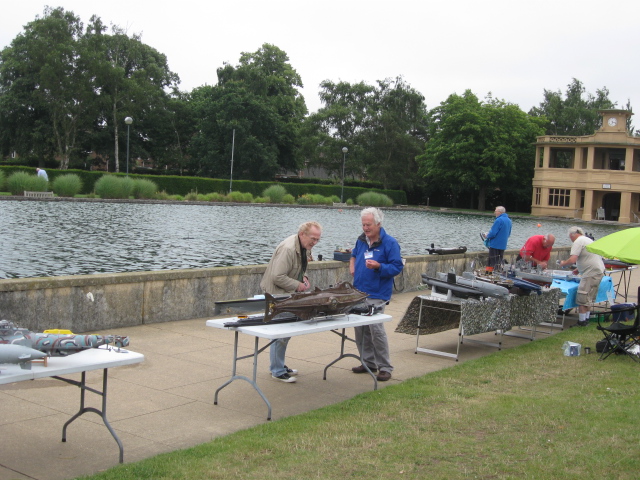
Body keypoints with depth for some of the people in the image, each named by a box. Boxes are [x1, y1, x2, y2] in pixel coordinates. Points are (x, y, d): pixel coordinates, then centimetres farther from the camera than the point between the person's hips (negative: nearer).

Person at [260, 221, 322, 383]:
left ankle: (279, 365, 28)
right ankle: (277, 371, 3)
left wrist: (303, 277, 3)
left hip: (288, 295, 10)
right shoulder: (288, 248, -26)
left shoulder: (302, 246, 6)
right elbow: (278, 277, -28)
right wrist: (298, 285, -20)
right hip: (277, 294, -10)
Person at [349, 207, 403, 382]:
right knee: (360, 330, 10)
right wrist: (352, 264, 11)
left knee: (376, 329, -11)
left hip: (376, 295, -7)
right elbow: (354, 254, 31)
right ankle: (368, 363, 23)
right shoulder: (361, 240, 11)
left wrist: (378, 266, -25)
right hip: (358, 292, 7)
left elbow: (397, 267, -11)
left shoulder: (390, 243, -9)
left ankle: (385, 368, -1)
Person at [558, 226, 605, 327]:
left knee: (582, 298, -5)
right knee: (588, 298, 18)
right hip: (599, 271, 10)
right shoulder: (588, 240, 21)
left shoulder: (578, 242, -11)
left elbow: (572, 260, -20)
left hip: (591, 273, -10)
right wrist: (579, 270, 26)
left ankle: (582, 321, -1)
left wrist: (563, 263, -2)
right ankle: (586, 318, 24)